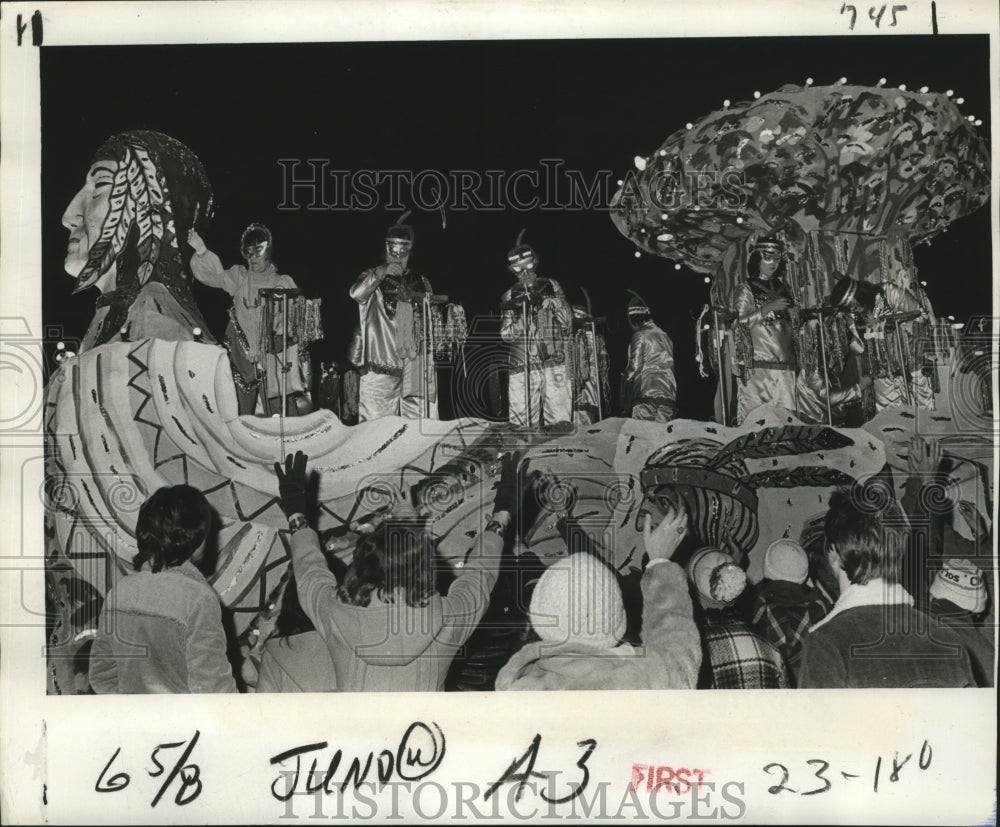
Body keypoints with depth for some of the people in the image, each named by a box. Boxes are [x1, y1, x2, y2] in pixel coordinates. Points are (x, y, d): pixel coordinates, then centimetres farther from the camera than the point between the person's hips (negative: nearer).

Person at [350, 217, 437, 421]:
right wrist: (382, 273, -23)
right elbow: (356, 294, -15)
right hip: (382, 366, -3)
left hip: (416, 366, 3)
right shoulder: (372, 279, 8)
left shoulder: (421, 282, 17)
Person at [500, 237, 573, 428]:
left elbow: (567, 322, 6)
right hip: (522, 368, 0)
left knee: (559, 423, -7)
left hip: (554, 364, 0)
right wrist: (523, 317, -12)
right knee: (523, 423, -4)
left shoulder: (551, 287, 10)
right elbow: (506, 334, 4)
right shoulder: (510, 298, 11)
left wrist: (550, 301, -9)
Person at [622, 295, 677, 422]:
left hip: (646, 393, -6)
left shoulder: (640, 336, -3)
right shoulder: (664, 336, 17)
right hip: (668, 395, 6)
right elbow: (670, 365, 14)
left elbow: (635, 367, -9)